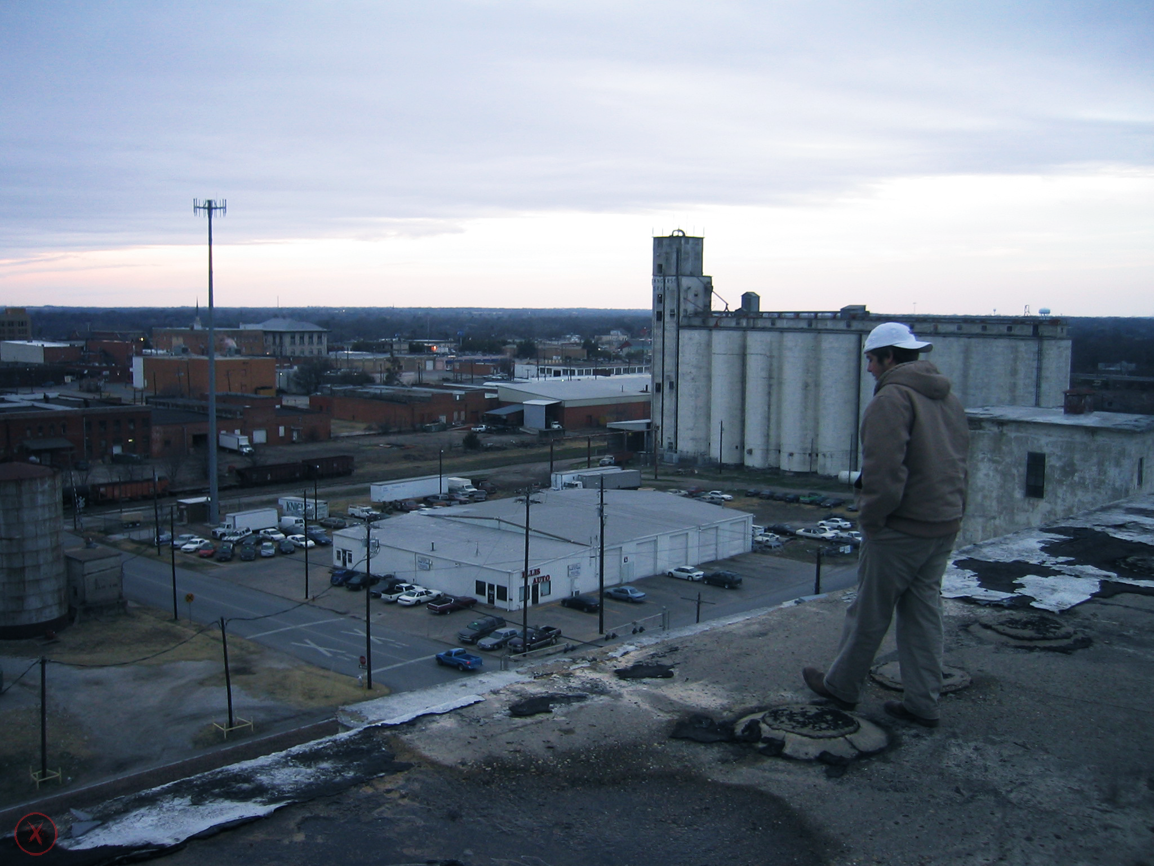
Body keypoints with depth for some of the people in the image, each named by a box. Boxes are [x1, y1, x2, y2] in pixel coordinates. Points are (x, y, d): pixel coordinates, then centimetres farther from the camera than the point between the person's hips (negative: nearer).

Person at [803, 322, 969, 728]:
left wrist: (871, 517, -15)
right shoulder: (948, 398, 13)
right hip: (944, 524, 9)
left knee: (870, 610, 6)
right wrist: (953, 510, 16)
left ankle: (842, 685, 21)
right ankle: (922, 702, 19)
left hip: (901, 527, -8)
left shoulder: (893, 397, -17)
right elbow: (957, 460, 15)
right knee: (924, 610, 14)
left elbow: (885, 469, -25)